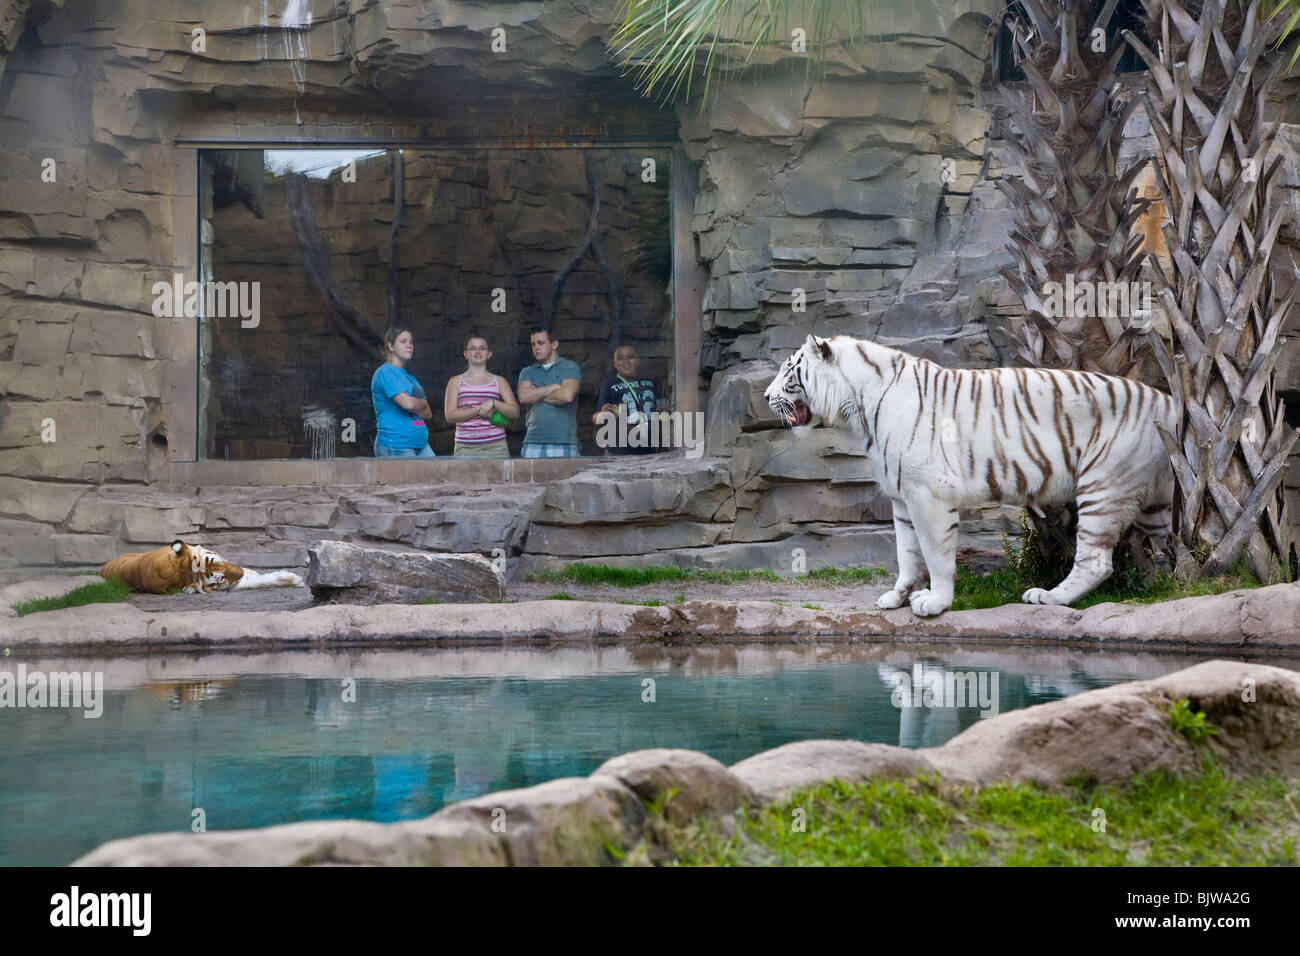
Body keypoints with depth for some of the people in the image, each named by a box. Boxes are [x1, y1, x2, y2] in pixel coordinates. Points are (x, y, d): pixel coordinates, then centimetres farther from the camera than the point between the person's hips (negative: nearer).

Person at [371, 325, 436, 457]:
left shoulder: (410, 378, 20)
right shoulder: (385, 373, -6)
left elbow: (428, 414, 13)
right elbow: (407, 403, -19)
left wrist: (415, 405, -6)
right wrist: (422, 403, 2)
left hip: (420, 445, 8)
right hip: (395, 445, -8)